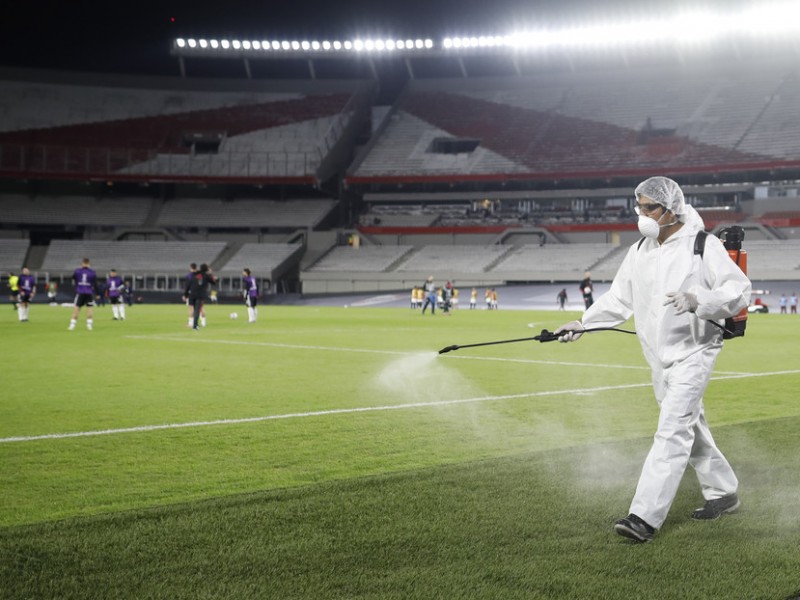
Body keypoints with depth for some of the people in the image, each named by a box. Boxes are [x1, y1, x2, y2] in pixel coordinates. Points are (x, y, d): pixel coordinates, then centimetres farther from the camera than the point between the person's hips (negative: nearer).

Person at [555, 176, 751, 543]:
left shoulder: (703, 246, -11)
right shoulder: (639, 251, 8)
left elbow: (739, 289, -16)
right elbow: (618, 299, 12)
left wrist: (699, 299, -31)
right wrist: (582, 324, 2)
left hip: (693, 351, -7)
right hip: (658, 355, 7)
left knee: (672, 432, -13)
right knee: (690, 427, 17)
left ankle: (645, 517, -19)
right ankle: (723, 493, 34)